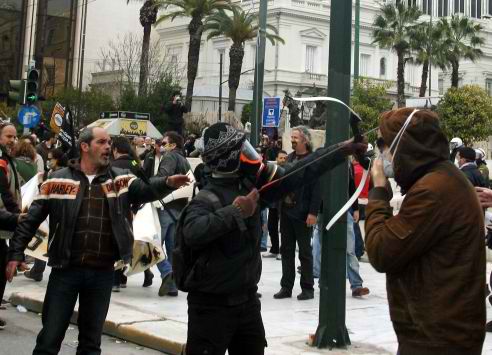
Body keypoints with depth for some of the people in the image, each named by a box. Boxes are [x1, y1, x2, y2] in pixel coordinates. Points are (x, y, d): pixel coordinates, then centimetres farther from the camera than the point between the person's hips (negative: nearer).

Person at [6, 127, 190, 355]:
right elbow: (32, 219, 2)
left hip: (102, 273, 2)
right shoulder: (58, 180, -1)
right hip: (65, 270, -2)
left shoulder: (121, 180, 4)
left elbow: (147, 190, -12)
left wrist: (167, 184, -32)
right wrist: (16, 252, -2)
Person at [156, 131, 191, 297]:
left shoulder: (170, 157, -5)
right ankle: (172, 285, 9)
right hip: (180, 208, 8)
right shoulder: (185, 161, 22)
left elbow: (162, 177, -22)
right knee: (173, 247, 9)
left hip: (166, 206, -8)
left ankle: (166, 272, -23)